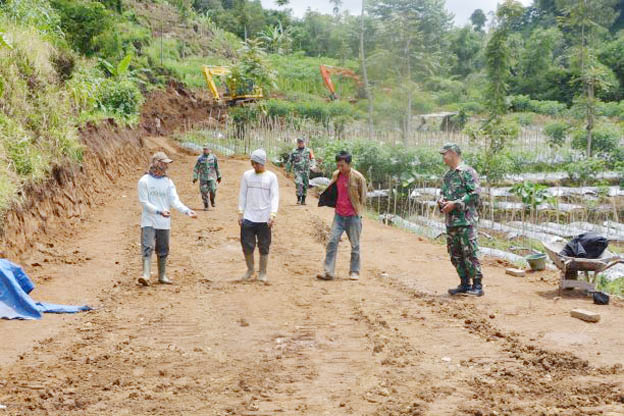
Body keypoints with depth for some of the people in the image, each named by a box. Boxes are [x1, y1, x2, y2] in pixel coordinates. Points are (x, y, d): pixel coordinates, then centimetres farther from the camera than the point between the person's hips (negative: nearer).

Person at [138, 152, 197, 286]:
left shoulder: (168, 182, 9)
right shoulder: (144, 181, -2)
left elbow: (175, 201, 0)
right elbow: (144, 202, -8)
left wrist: (187, 211, -17)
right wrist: (159, 211, -22)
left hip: (164, 222, 4)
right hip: (149, 221, -4)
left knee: (163, 250, 10)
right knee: (147, 247, -15)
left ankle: (162, 276, 21)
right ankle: (146, 275, -22)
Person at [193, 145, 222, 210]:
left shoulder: (213, 157, 2)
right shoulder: (200, 158, 0)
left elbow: (217, 167, 12)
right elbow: (196, 168, 3)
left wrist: (219, 176, 14)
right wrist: (195, 177, -5)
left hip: (212, 177, 0)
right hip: (203, 178, 0)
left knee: (213, 190, -12)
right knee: (204, 192, -2)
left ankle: (212, 200, 19)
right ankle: (206, 206, 12)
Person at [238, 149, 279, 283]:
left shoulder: (271, 177, 1)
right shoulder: (247, 175, 7)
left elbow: (275, 197, -2)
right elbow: (242, 195, 11)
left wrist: (272, 215, -13)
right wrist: (240, 213, 5)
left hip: (264, 218, -2)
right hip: (248, 217, 2)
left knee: (264, 247, 5)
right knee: (247, 246, 1)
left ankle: (262, 273, 18)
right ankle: (250, 270, 23)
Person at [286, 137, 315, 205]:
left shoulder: (308, 150, 8)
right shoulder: (294, 151, 8)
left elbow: (312, 159, 5)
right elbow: (290, 161, 14)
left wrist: (311, 165, -15)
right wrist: (288, 170, 12)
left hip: (306, 171, 2)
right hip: (297, 170, -2)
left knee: (305, 185, 5)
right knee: (299, 183, -19)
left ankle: (303, 200, 16)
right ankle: (299, 199, -17)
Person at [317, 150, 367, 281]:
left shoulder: (358, 177, -10)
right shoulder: (336, 175, 5)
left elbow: (363, 197, -3)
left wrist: (359, 212, -2)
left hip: (353, 215, -4)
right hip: (339, 214, 4)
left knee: (355, 244, 6)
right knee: (332, 241, -4)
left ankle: (354, 271, 18)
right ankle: (329, 272, -3)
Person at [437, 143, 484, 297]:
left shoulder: (467, 172, -9)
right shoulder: (447, 175, 17)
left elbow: (474, 194, -15)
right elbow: (443, 193, 26)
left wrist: (455, 204, -18)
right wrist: (441, 201, 3)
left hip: (465, 220, -8)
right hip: (450, 221, 8)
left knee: (469, 254, -7)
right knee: (455, 255, 10)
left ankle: (477, 285, -1)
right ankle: (464, 284, 19)